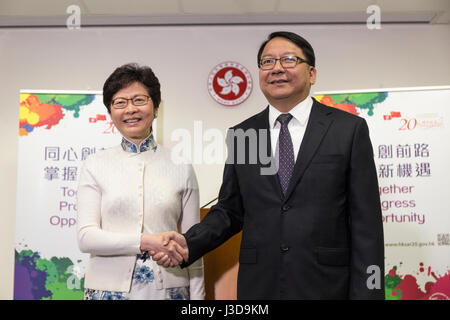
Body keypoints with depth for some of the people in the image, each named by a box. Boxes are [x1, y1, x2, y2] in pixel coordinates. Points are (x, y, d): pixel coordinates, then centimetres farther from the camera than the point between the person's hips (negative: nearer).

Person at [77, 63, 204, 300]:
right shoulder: (95, 165, 2)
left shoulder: (180, 167, 1)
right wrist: (146, 241, -18)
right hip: (109, 288, 0)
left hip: (167, 288, 0)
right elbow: (86, 238, -6)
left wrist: (197, 296, 0)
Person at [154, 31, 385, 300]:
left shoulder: (350, 129, -3)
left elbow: (366, 222, -5)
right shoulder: (241, 135, 5)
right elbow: (229, 211, 9)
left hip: (326, 286, -2)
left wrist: (366, 293, -9)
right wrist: (188, 243, -7)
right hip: (258, 287, 3)